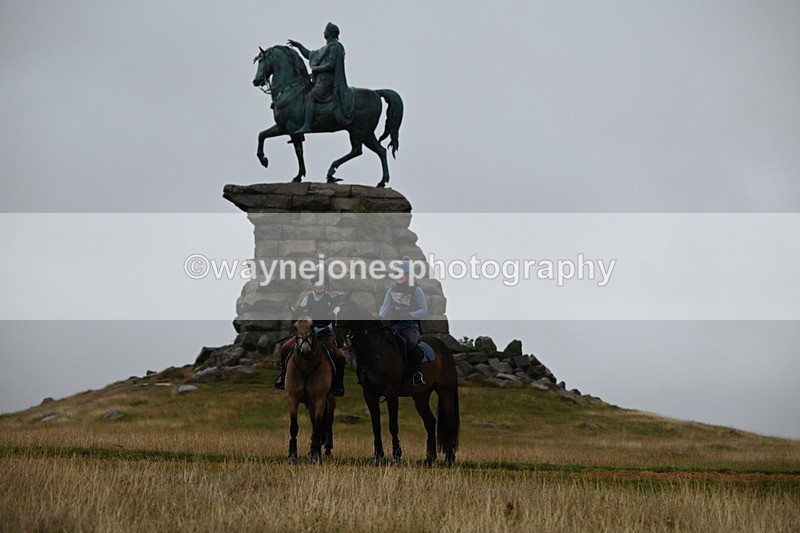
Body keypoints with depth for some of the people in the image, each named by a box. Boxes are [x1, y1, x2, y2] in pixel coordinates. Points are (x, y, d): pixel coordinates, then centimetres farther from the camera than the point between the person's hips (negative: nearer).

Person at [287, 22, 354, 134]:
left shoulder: (334, 47, -9)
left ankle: (306, 126, -34)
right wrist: (298, 45, 23)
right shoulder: (327, 48, 23)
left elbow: (330, 65, -19)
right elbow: (309, 55, 30)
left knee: (310, 97, -22)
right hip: (322, 80, 11)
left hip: (327, 82, -11)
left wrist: (316, 69, -10)